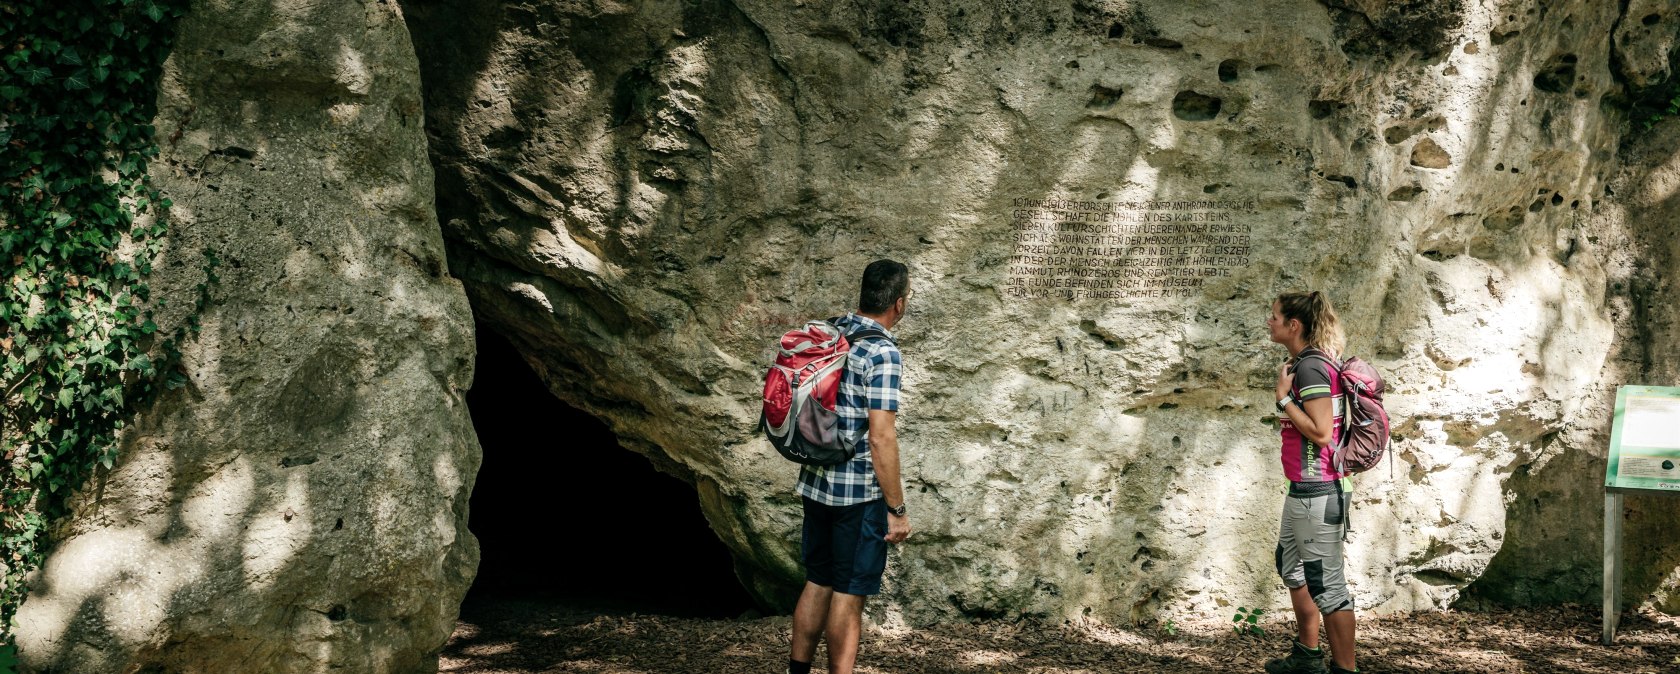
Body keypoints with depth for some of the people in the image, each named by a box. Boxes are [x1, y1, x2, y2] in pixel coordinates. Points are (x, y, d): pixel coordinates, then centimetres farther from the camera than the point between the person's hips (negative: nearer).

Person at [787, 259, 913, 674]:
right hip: (861, 493, -7)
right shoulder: (883, 353, -18)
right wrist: (897, 509, -15)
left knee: (818, 582, 17)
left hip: (815, 484, 7)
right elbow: (881, 438, -21)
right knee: (849, 594, 2)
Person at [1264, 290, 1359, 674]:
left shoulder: (1311, 367, -17)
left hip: (1316, 491, -11)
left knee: (1326, 582, -5)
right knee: (1291, 566, 22)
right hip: (1302, 488, 11)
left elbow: (1321, 431, -22)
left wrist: (1282, 396, -17)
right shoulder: (1303, 363, 12)